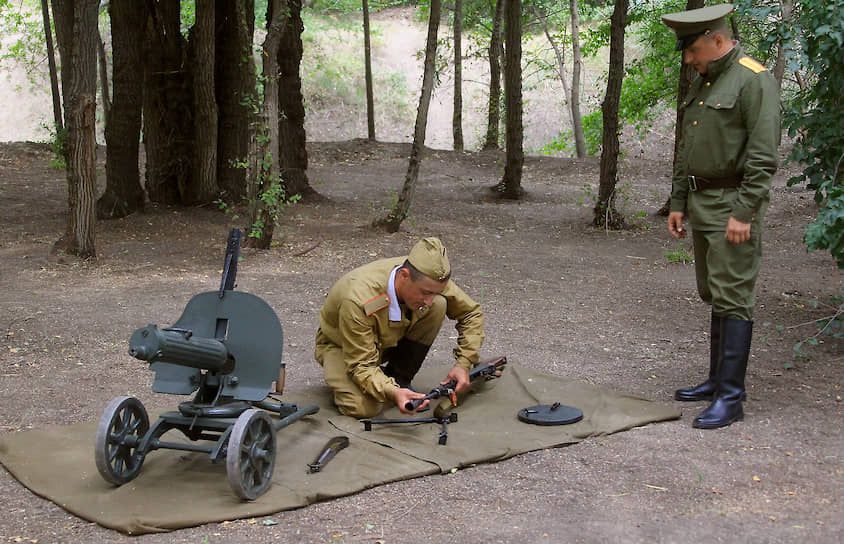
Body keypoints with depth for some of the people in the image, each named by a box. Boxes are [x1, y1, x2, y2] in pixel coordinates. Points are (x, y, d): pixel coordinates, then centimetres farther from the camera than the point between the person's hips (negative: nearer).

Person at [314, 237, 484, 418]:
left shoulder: (430, 280, -24)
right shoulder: (359, 299, -41)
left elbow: (472, 313, -8)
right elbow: (361, 365, -34)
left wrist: (463, 364, -19)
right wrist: (392, 393, -52)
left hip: (390, 340, 5)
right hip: (342, 346, -5)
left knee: (440, 305, -21)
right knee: (364, 407, -34)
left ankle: (399, 378, -7)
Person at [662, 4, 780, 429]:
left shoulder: (754, 80, -12)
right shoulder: (701, 83, 15)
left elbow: (763, 157, -18)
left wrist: (744, 213, -21)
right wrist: (678, 202, 16)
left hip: (734, 205, -9)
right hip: (701, 203, 9)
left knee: (732, 299, -7)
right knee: (713, 296, 14)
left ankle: (731, 398, -4)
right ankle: (718, 380, 23)